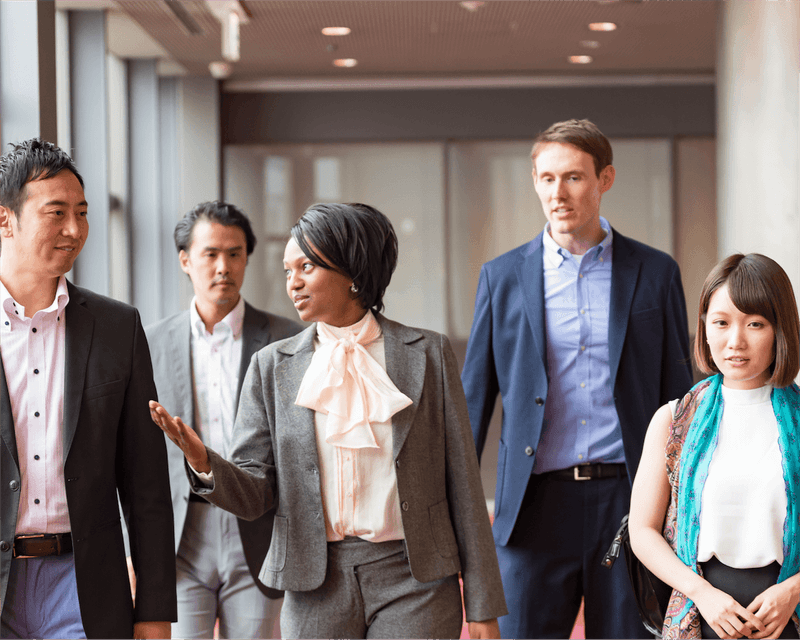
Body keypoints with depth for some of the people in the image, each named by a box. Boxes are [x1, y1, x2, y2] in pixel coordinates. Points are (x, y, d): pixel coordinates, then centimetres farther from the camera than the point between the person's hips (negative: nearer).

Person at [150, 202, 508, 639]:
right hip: (316, 587, 2)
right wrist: (205, 464, -19)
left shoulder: (426, 353, 3)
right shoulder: (272, 366, 7)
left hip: (413, 578, -2)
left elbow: (461, 479, 2)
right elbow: (256, 493, 4)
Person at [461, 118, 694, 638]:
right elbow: (473, 396, 9)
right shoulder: (503, 277, 7)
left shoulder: (655, 273, 6)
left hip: (629, 500, 0)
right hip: (537, 503, 0)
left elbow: (679, 395, 8)